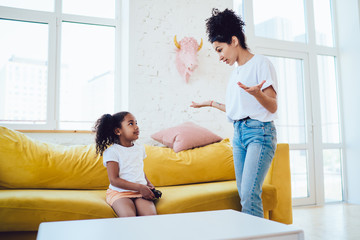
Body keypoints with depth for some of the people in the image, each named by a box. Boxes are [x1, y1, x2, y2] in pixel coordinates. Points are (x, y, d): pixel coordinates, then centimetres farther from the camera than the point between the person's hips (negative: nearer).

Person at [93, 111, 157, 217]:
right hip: (119, 192, -4)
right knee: (128, 216, -33)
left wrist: (148, 183, 11)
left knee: (151, 215, -24)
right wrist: (140, 187, -16)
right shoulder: (112, 151, -5)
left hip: (141, 192, 5)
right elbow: (114, 180, -11)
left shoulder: (140, 148, 14)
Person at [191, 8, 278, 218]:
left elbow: (273, 107, -9)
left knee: (250, 193, -17)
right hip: (239, 133, 8)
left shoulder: (260, 63, -4)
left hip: (259, 132, -7)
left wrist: (256, 93, -30)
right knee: (244, 193, 5)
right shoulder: (235, 73, 18)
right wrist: (211, 103, 30)